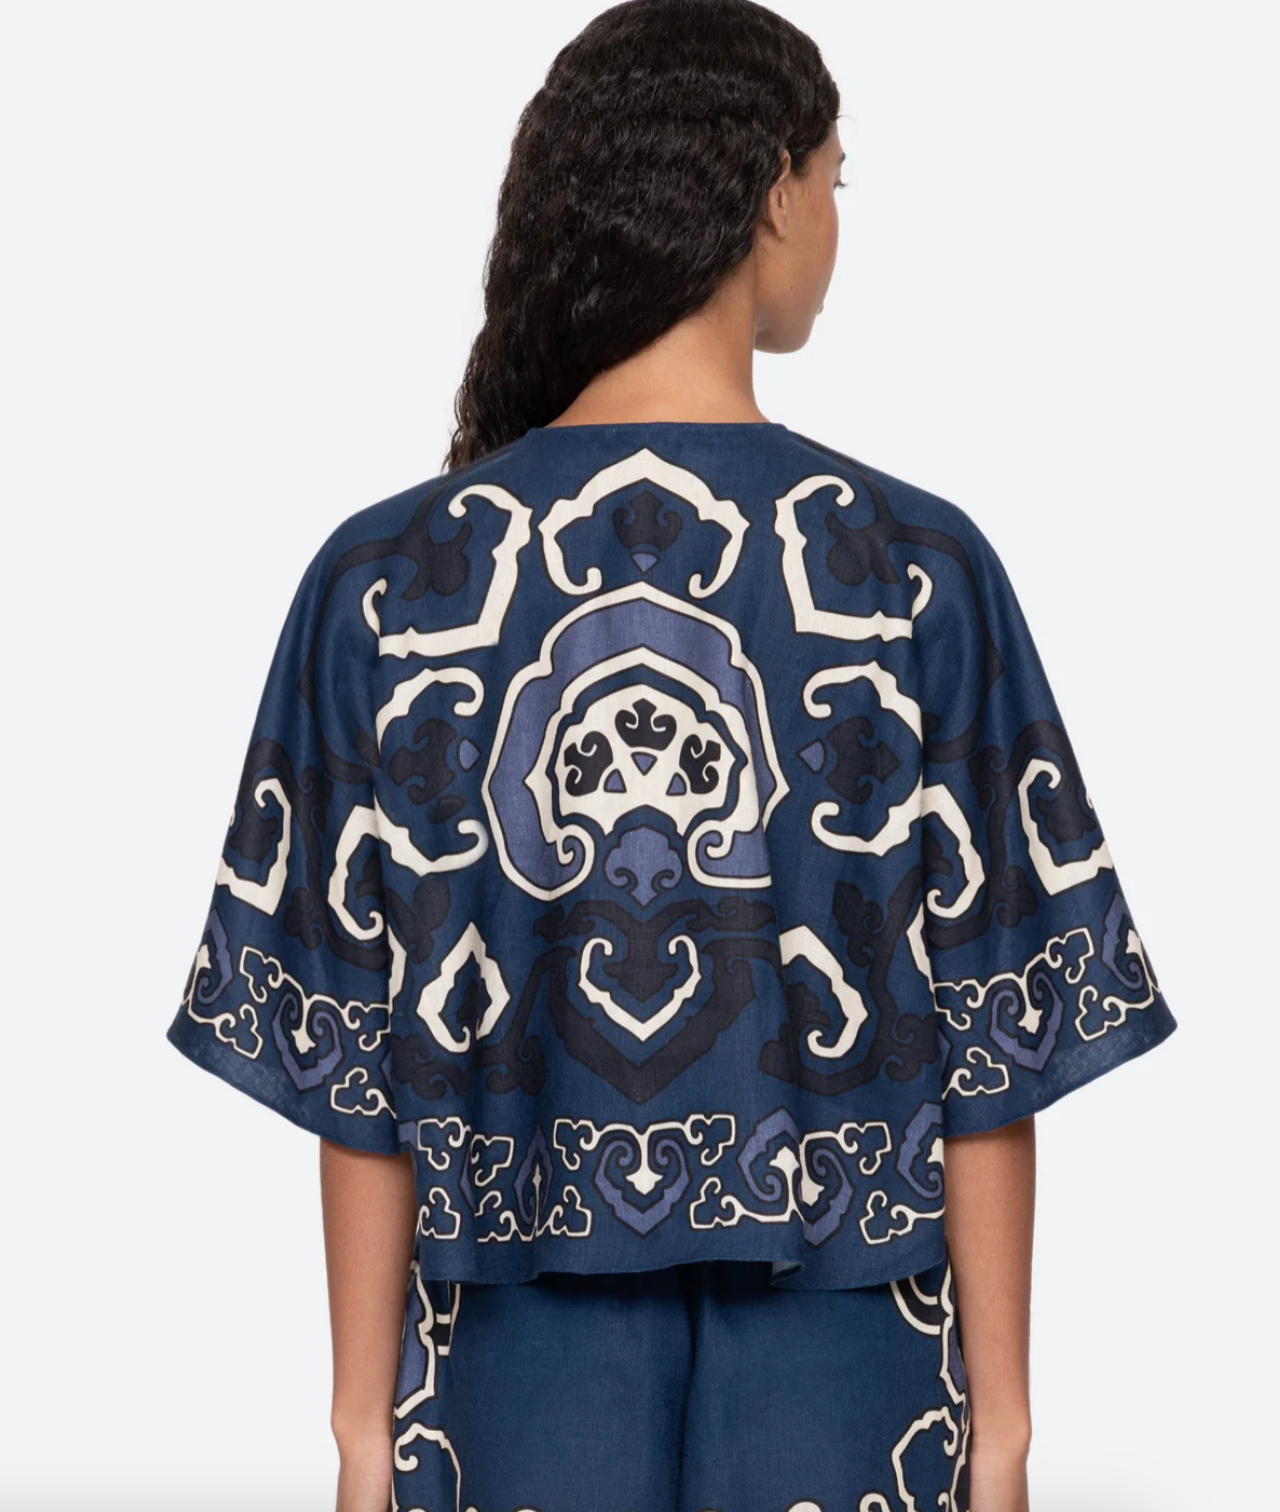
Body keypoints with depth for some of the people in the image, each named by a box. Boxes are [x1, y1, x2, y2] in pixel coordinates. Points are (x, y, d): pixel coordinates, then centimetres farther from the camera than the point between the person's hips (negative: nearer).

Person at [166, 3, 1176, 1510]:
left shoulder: (386, 580, -5)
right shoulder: (918, 569, -8)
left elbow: (354, 1060, -3)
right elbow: (992, 1042, -6)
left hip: (525, 1346, 1)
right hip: (843, 1356, -1)